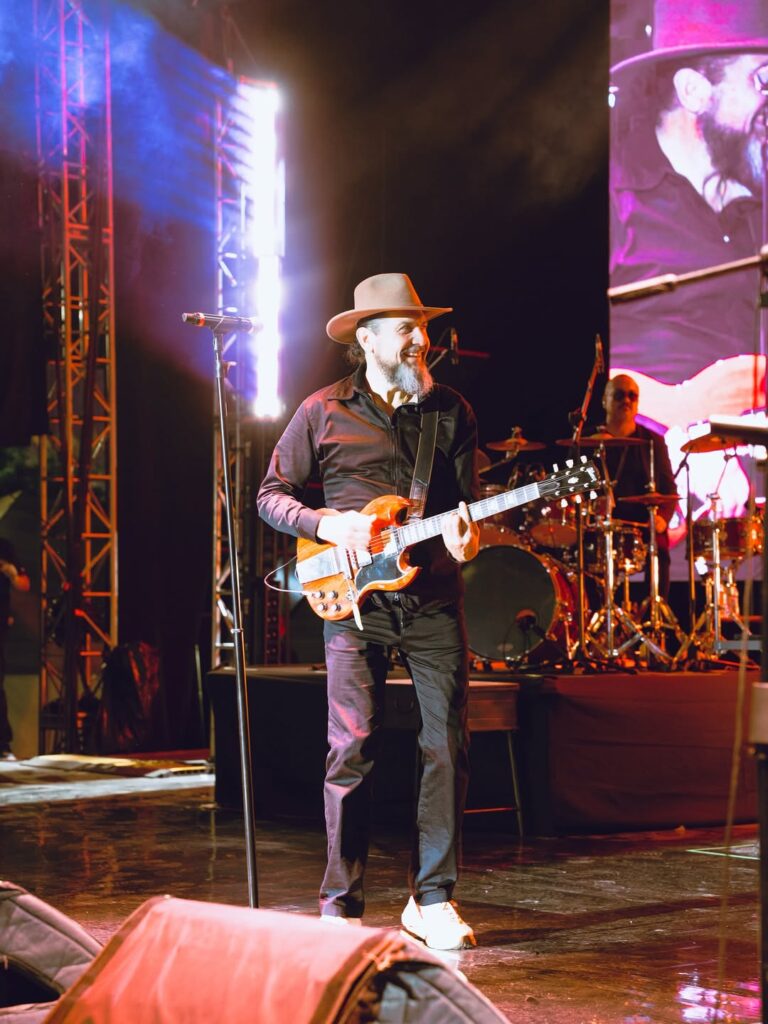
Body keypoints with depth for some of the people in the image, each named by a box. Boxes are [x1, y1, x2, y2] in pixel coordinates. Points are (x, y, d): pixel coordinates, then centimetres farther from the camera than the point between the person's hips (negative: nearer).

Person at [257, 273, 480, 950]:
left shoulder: (452, 413, 10)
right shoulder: (324, 412, 3)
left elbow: (465, 504, 12)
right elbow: (272, 495, 8)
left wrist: (465, 539, -10)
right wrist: (325, 525, -9)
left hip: (434, 598, 3)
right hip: (355, 599, -2)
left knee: (448, 744, -2)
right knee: (353, 748, -4)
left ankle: (431, 899, 9)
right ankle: (341, 904, 6)